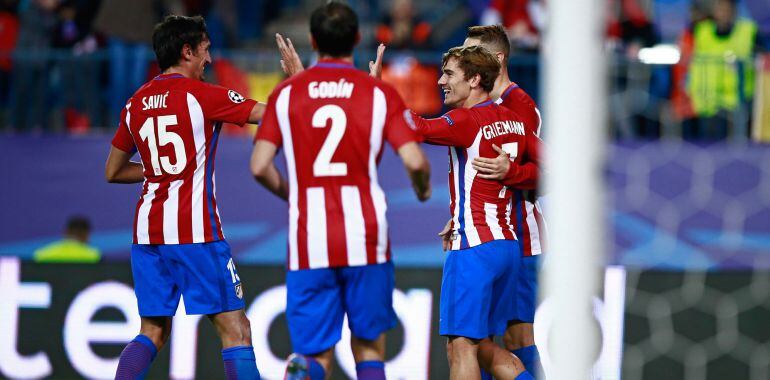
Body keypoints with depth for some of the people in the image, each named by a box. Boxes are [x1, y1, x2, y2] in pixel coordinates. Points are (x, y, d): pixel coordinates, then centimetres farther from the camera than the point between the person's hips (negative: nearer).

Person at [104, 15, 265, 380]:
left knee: (153, 333, 13)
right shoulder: (201, 94, -6)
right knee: (235, 329, -2)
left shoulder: (136, 103, 12)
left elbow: (112, 172, 20)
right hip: (195, 230, -6)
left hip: (148, 231, 6)